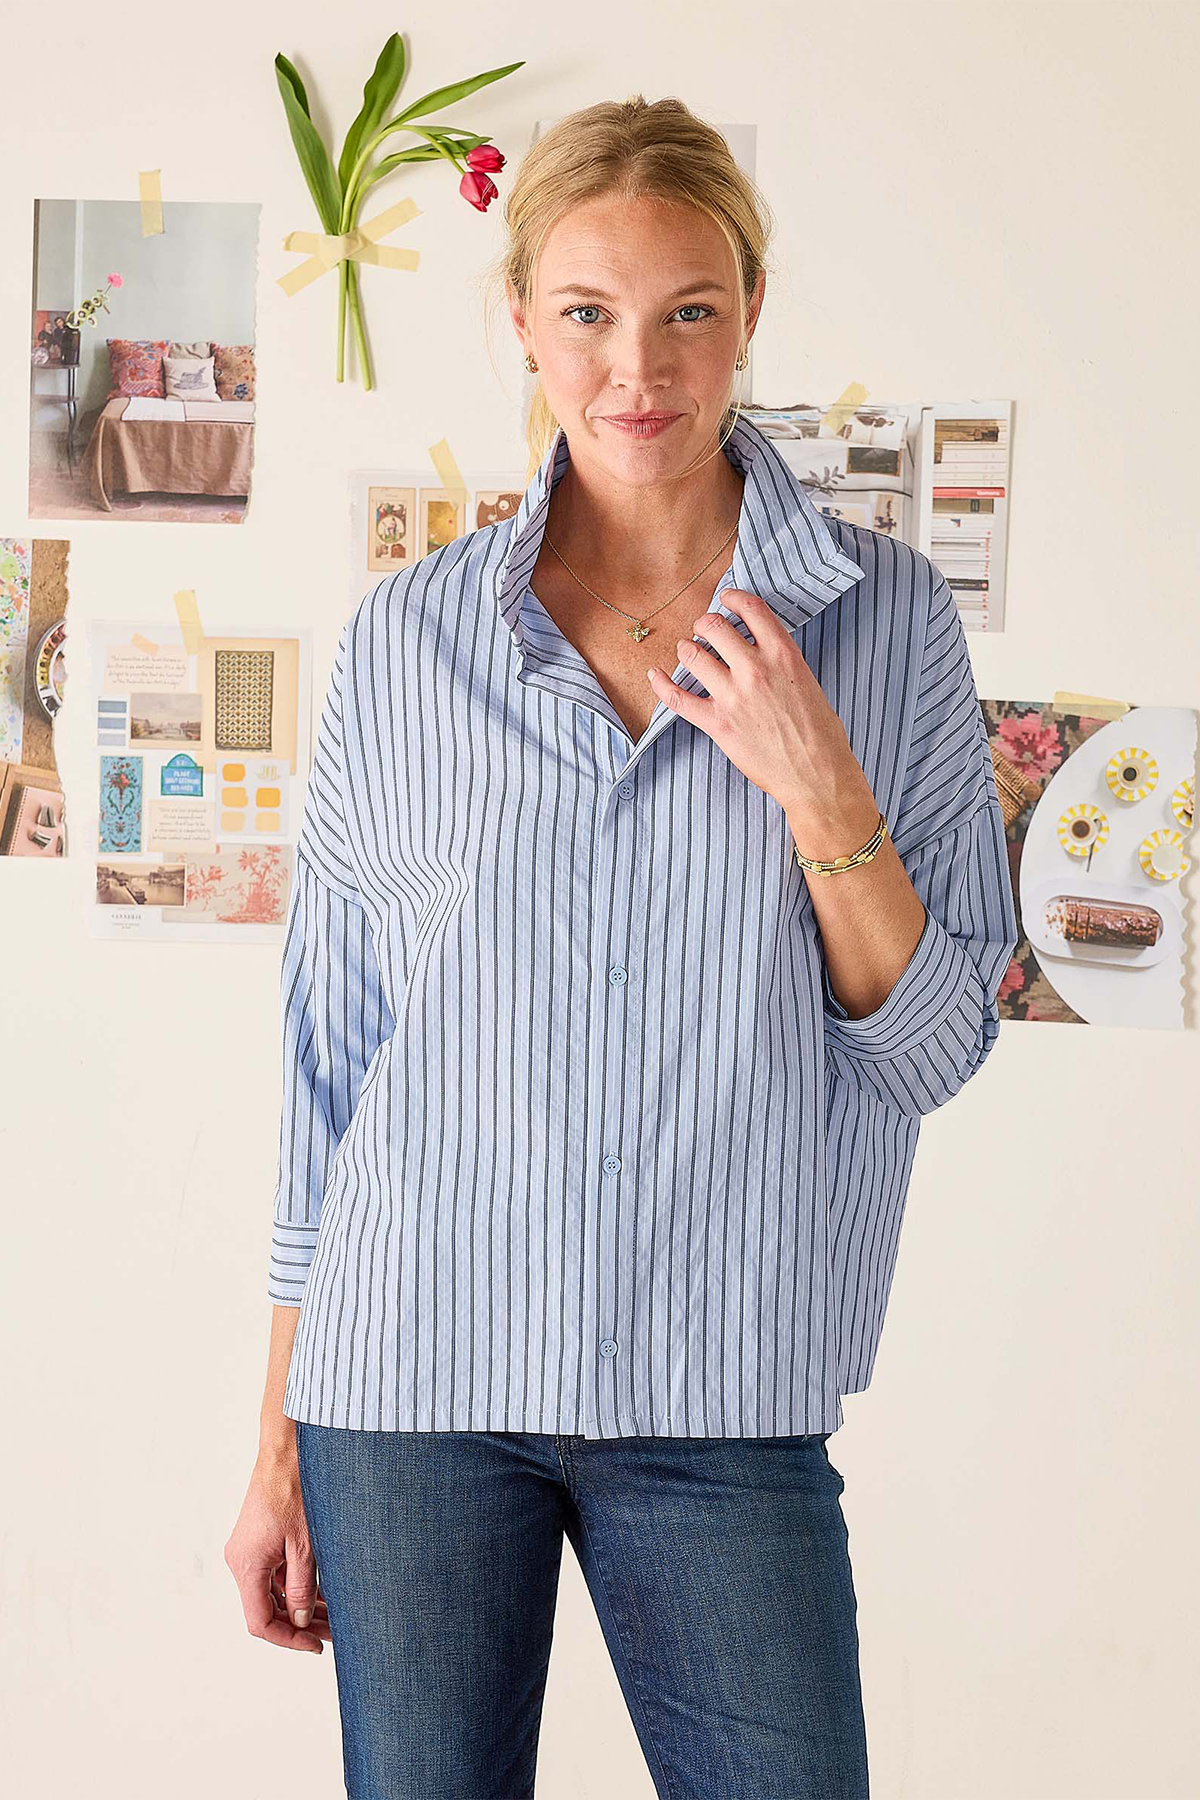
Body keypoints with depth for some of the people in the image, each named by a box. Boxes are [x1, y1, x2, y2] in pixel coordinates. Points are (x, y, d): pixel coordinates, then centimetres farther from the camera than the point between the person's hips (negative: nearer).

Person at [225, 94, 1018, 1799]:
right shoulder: (407, 637, 1)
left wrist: (819, 791, -15)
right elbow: (329, 1054, 5)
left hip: (724, 1401, 0)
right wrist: (278, 1447, 6)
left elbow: (934, 1051, 1)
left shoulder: (888, 616, 0)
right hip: (413, 1378, 1)